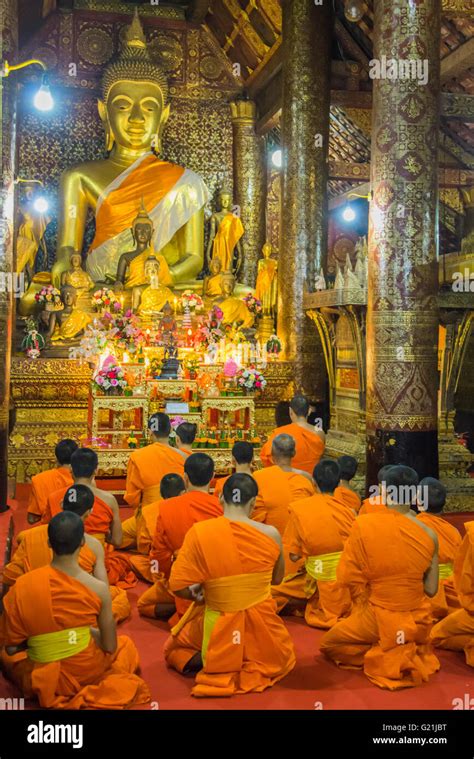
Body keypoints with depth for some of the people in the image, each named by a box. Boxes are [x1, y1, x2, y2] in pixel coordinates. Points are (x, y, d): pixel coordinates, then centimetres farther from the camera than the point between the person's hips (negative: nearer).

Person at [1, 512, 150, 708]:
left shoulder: (22, 586, -15)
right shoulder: (98, 588, -16)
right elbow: (110, 646, -6)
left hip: (43, 681, 0)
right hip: (88, 672, 0)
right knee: (125, 644, 33)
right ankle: (100, 692, 17)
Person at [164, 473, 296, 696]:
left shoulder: (199, 532, -16)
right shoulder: (271, 534, -11)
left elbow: (179, 587, -13)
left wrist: (205, 594, 6)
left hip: (217, 630, 0)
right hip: (261, 628, 1)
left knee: (175, 647, 31)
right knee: (283, 654, 36)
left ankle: (207, 660, 0)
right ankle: (253, 667, 3)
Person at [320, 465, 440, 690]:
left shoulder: (363, 524, -17)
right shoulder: (429, 534, -9)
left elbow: (348, 577, -12)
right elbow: (431, 589, -2)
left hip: (379, 617, -5)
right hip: (418, 621, 5)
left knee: (328, 644, 19)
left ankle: (383, 659, 1)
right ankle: (415, 656, 12)